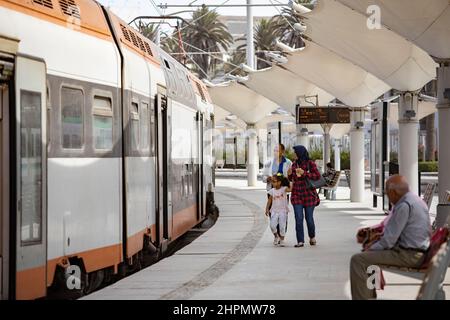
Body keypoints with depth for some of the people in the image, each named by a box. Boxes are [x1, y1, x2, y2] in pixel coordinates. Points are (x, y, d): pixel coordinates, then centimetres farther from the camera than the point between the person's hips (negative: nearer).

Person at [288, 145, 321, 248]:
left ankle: (312, 237, 29)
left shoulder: (310, 164, -5)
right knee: (298, 219, -5)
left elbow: (318, 176, -12)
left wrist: (304, 173, -20)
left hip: (309, 194, -3)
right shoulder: (294, 164, 9)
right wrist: (289, 174, -5)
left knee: (309, 218, 3)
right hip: (297, 194, 3)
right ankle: (300, 241, -3)